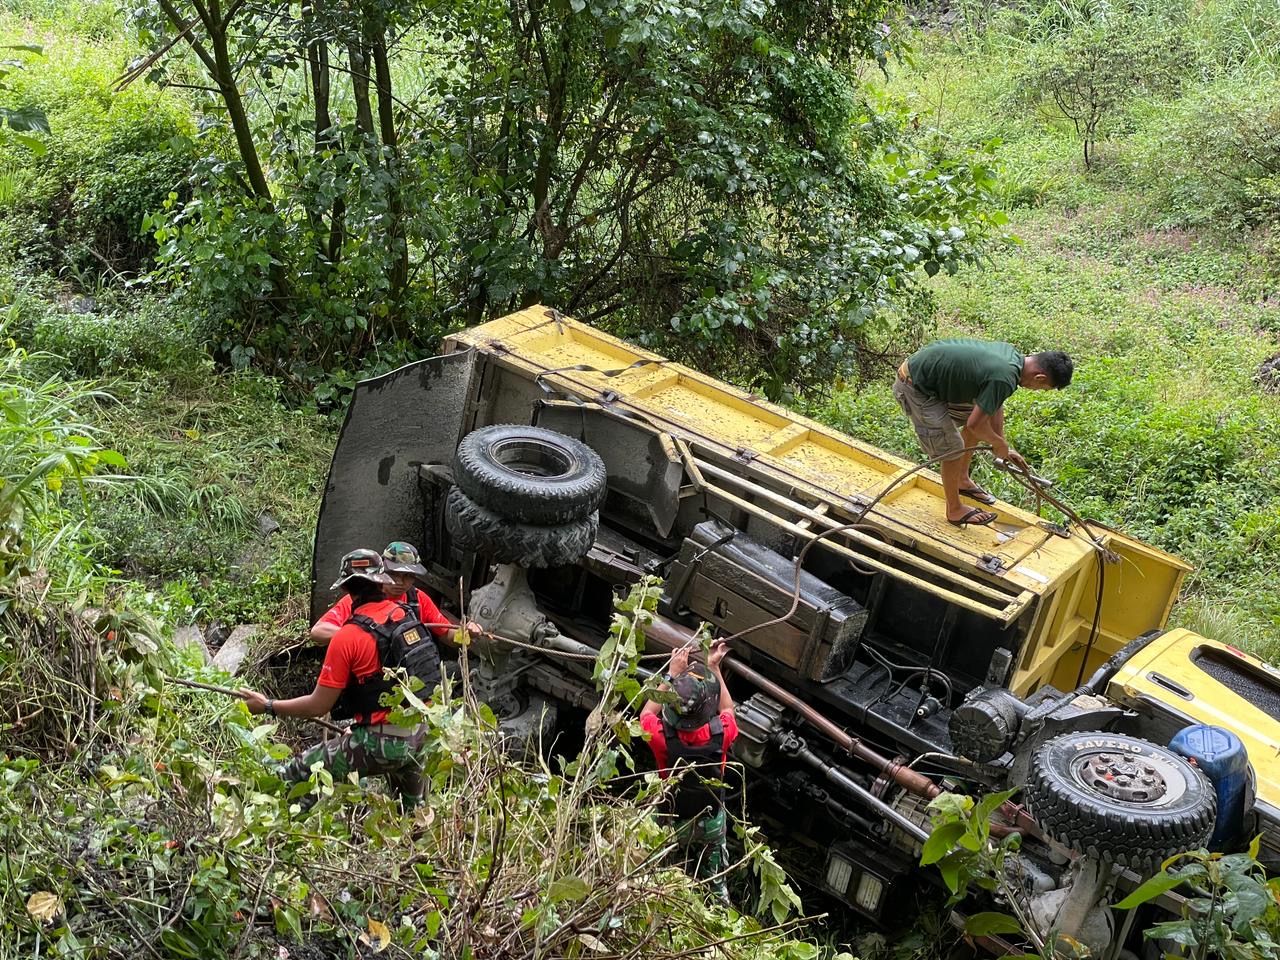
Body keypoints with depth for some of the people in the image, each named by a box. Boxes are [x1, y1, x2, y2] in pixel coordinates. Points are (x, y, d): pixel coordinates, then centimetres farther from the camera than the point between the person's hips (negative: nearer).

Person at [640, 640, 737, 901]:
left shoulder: (663, 737, -35)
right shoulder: (720, 733, -32)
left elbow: (647, 713, -9)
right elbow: (727, 708, -4)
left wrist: (672, 675, -10)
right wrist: (714, 667, -1)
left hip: (674, 822, -1)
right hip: (712, 822, 1)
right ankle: (718, 890, 52)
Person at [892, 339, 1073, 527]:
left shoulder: (1011, 353, 0)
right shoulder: (1004, 379, -29)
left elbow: (994, 403, 12)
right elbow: (975, 424, -21)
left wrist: (1003, 446, 13)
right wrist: (1000, 444, -2)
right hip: (916, 387, -10)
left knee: (980, 418, 18)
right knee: (952, 448, -3)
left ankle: (962, 481, 35)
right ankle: (955, 511, 16)